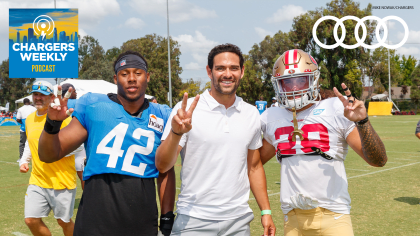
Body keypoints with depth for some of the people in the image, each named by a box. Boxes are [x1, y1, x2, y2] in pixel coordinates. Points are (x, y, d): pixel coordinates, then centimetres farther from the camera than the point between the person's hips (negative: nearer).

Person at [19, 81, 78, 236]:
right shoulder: (30, 119, 9)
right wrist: (24, 160, 13)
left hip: (62, 180, -5)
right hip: (37, 180, 6)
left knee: (64, 221, 7)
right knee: (31, 220, 0)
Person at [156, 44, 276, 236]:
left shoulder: (251, 115, 6)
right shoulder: (187, 110, -8)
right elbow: (162, 166, -10)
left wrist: (266, 211, 10)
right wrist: (176, 133, -27)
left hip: (238, 220, 4)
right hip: (194, 220, -3)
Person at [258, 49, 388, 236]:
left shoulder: (337, 110, -6)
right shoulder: (272, 118, 7)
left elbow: (378, 160, -9)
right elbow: (255, 160, 21)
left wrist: (362, 122, -23)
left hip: (331, 214, -3)